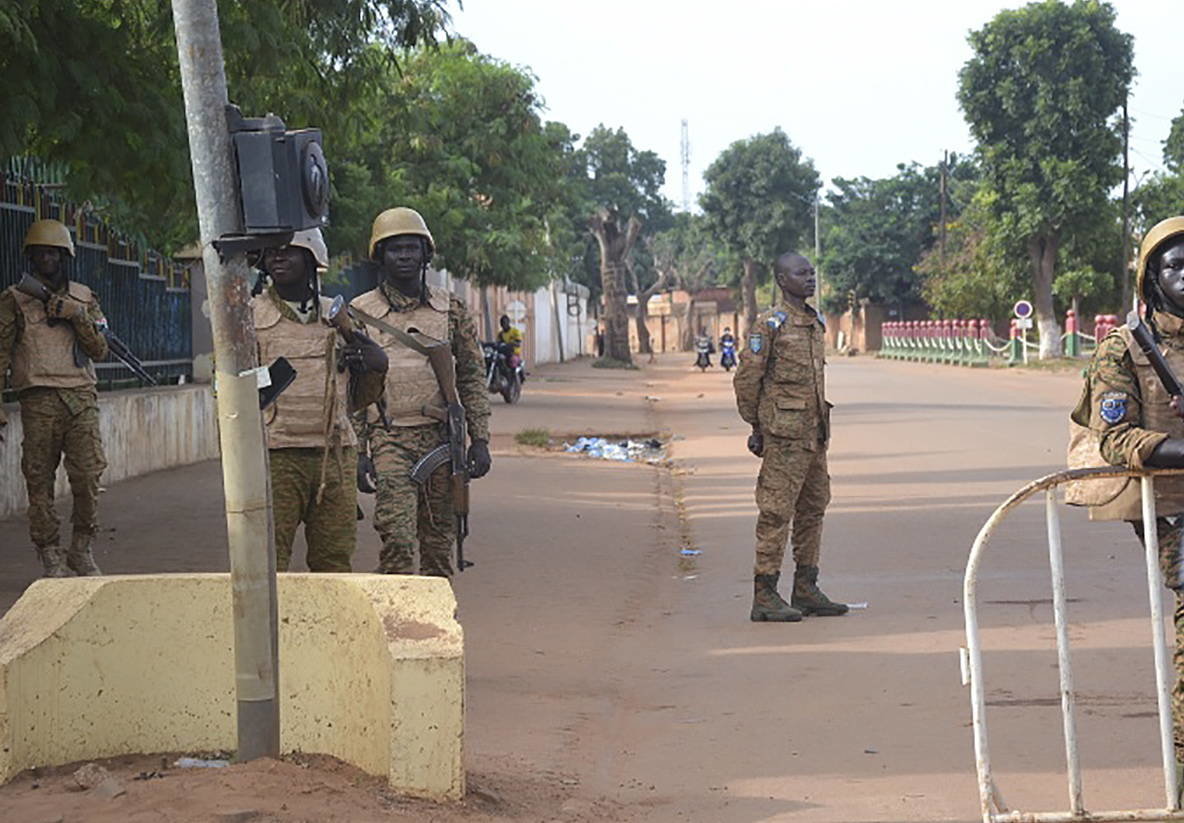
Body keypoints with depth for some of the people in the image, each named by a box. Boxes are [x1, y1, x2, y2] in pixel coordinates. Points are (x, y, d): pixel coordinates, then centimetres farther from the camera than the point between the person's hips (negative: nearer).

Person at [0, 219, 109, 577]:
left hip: (81, 398, 2)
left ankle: (82, 549, 10)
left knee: (89, 476, -6)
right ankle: (50, 555, 7)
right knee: (40, 481, -2)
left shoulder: (84, 298, 15)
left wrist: (79, 316, -6)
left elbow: (99, 350, 10)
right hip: (38, 399, -2)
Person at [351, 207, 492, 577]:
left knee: (439, 539, 7)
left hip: (441, 439, 3)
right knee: (397, 536, -15)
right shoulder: (359, 314, 4)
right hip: (388, 439, -2)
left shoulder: (451, 310, 10)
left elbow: (472, 379, 11)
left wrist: (480, 440, 4)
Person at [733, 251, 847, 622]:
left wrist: (822, 425, 20)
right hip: (785, 435, -9)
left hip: (815, 434, 9)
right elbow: (747, 378, -10)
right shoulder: (770, 325, -11)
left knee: (813, 510, 12)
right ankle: (764, 596, -3)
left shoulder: (815, 323, 15)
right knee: (776, 512, -6)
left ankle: (806, 590, 21)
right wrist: (757, 427, -7)